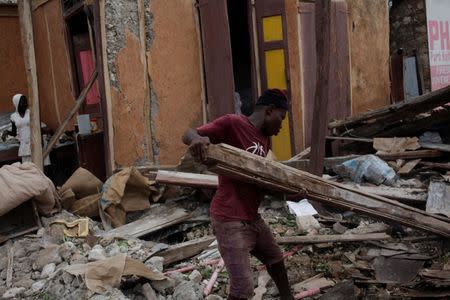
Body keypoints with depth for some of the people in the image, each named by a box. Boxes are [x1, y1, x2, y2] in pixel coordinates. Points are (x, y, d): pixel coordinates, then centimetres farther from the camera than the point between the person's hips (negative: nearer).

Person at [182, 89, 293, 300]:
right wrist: (198, 138, -43)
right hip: (230, 220, -10)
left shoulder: (265, 139, 12)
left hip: (252, 217, 10)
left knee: (275, 258, 29)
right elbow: (188, 134, -19)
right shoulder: (233, 123, -13)